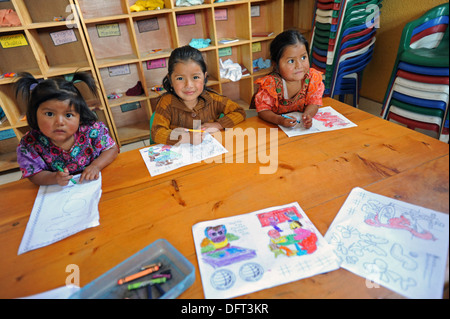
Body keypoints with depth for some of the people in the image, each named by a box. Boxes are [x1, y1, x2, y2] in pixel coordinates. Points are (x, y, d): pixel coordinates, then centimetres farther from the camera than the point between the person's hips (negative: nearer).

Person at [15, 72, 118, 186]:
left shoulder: (91, 130, -19)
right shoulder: (30, 144, -15)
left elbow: (112, 149, -7)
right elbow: (34, 175, -8)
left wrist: (96, 166, -24)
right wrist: (54, 178, -30)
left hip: (92, 183, -1)